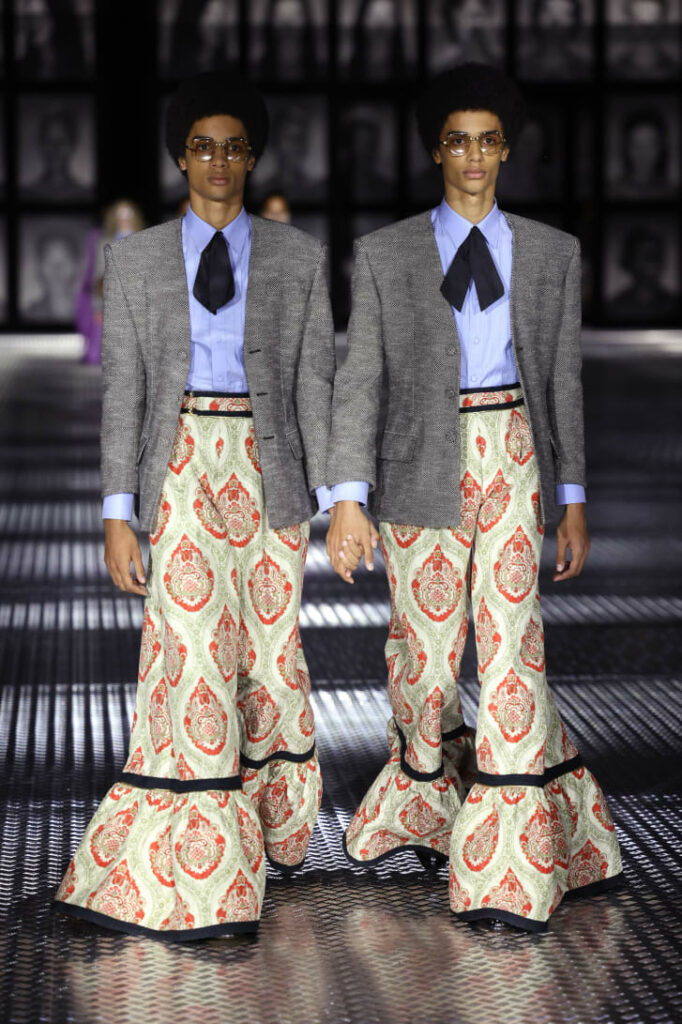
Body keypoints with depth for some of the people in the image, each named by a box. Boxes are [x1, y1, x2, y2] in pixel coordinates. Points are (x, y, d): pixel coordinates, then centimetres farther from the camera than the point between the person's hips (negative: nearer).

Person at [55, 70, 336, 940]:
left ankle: (265, 816, 28)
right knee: (189, 647, -8)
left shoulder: (297, 257, 7)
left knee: (269, 641, 6)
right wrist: (117, 512, -2)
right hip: (182, 467, -1)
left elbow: (313, 383, 5)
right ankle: (192, 873, -1)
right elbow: (122, 389, 3)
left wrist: (332, 498, -1)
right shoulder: (136, 257, 6)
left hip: (268, 467, 1)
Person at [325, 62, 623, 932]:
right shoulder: (385, 254, 3)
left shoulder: (551, 254, 9)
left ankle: (513, 865, -1)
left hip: (511, 456, 0)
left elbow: (563, 380, 10)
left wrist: (573, 500, 7)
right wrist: (348, 498, -10)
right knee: (423, 646, 6)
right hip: (421, 463, 0)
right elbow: (360, 379, -1)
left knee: (511, 640, -7)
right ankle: (424, 793, 35)